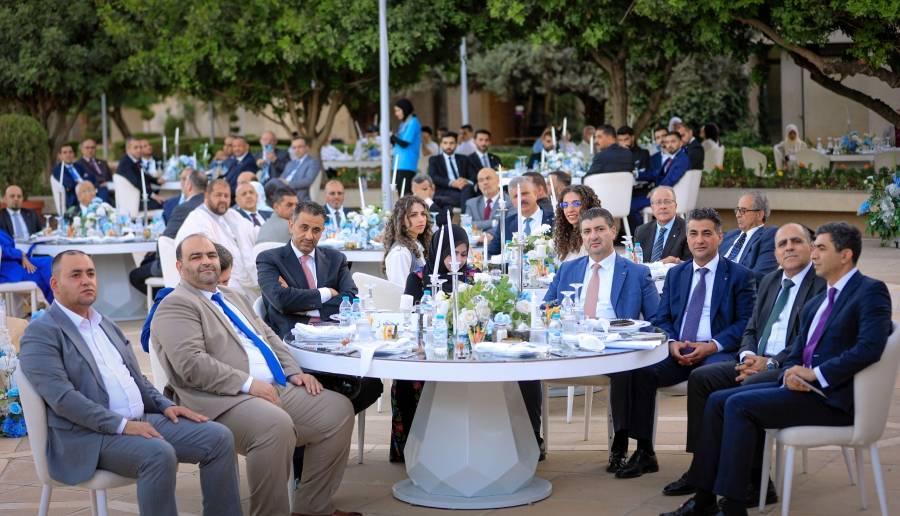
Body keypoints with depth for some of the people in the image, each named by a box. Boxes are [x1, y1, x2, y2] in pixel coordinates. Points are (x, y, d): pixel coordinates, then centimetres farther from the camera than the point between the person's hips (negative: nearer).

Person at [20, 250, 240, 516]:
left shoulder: (107, 325, 21)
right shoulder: (40, 333, -5)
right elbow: (61, 397, -16)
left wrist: (165, 405, 5)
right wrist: (121, 425, -22)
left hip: (141, 421, 8)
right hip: (89, 436, -8)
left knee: (218, 437, -8)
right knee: (159, 454, -34)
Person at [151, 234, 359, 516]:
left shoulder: (234, 297, 25)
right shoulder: (176, 306, -4)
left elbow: (269, 337, 27)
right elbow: (191, 363, -17)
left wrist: (294, 373, 9)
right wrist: (248, 384, -20)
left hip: (277, 389, 9)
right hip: (225, 400, -9)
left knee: (338, 409, -3)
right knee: (275, 424, -36)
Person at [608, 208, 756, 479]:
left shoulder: (739, 275, 7)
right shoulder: (675, 274, 21)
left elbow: (745, 323, -1)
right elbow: (660, 319, 16)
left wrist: (712, 346, -16)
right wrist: (671, 343, -6)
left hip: (716, 353, -4)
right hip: (677, 353, 4)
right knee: (636, 371, -24)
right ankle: (643, 453, -19)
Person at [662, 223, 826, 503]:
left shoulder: (823, 283, -7)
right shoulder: (769, 281, 19)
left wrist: (771, 363, -19)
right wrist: (748, 356, -2)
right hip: (758, 362, 8)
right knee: (700, 378, -5)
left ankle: (757, 484, -23)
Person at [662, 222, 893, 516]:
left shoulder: (871, 291, -5)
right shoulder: (816, 303, 22)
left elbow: (870, 347, -21)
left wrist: (814, 373, -19)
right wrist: (792, 374, -5)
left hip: (833, 398, -9)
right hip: (803, 386, 9)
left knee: (740, 405, -22)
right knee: (718, 401, -4)